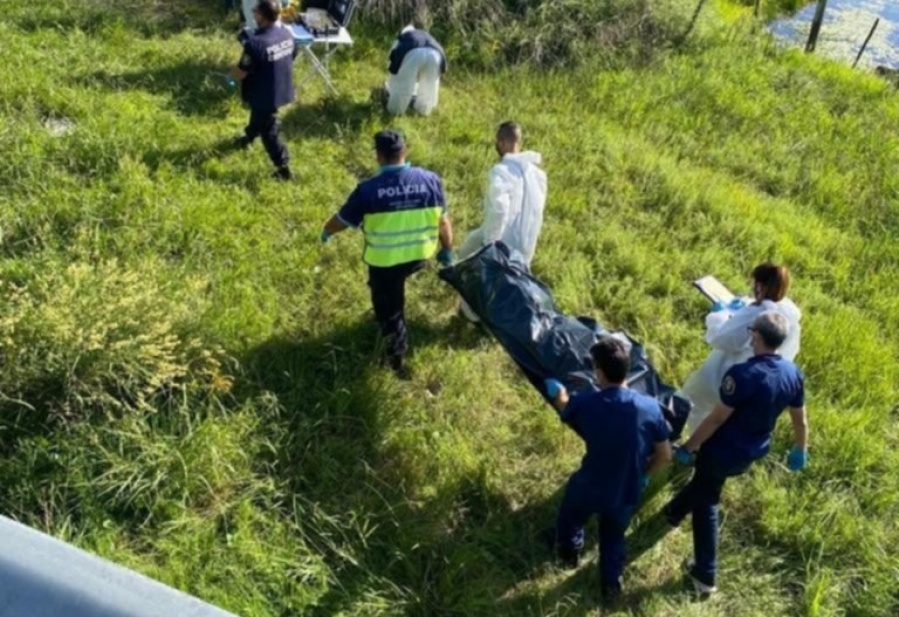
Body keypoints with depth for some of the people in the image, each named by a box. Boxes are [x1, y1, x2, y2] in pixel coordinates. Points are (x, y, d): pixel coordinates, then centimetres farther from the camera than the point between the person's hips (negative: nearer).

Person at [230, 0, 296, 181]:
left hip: (265, 95, -8)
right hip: (282, 89, 8)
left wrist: (232, 71, -1)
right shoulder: (287, 34, -8)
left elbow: (240, 73, -25)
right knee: (258, 116, 33)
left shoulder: (256, 43, -31)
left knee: (269, 131, 8)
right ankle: (249, 136, 60)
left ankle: (283, 168, 14)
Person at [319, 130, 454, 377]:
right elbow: (443, 221, -2)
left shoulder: (369, 189, -20)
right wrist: (447, 250, 15)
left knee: (388, 307, 17)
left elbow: (342, 220, -6)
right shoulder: (430, 180, -13)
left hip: (384, 261, -3)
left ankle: (397, 357, 30)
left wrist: (326, 231, 16)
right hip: (420, 255, 4)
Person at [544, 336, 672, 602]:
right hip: (627, 493, 1)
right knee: (614, 534, 32)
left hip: (590, 488, -1)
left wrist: (558, 393, 27)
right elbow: (665, 456, -7)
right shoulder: (650, 406, -19)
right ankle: (611, 582, 50)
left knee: (570, 515, 34)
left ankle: (568, 552, 60)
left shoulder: (585, 403, -23)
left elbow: (565, 410, 4)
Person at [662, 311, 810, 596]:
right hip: (752, 453, 7)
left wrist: (688, 447, -13)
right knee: (704, 483, 32)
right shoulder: (793, 373, -9)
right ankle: (675, 512, 56)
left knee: (706, 504, 13)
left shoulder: (744, 374, -32)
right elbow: (800, 419, 4)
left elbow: (717, 418, -25)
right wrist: (800, 450, 23)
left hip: (723, 450, -6)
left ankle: (705, 575, 22)